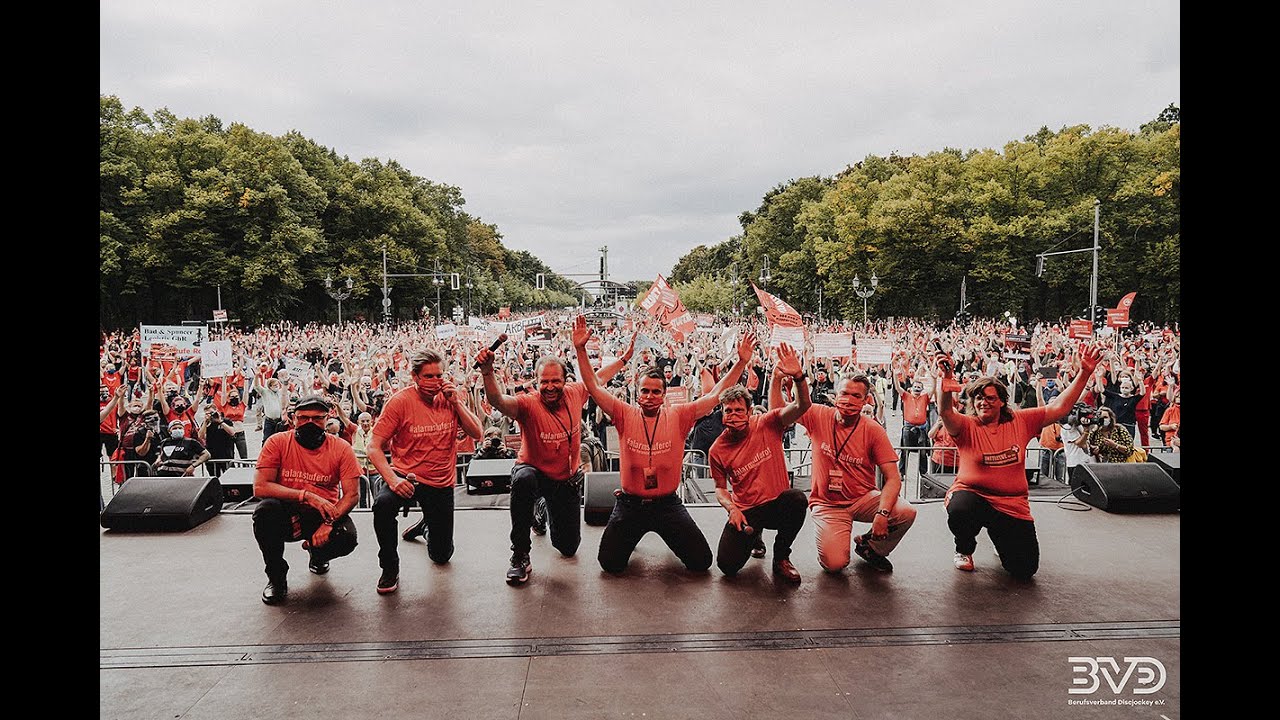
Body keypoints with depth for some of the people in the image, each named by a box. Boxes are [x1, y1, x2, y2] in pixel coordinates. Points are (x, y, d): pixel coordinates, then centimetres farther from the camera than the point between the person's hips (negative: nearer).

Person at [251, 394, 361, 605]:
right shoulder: (277, 442, -9)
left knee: (346, 538, -29)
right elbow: (259, 487, -18)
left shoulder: (341, 449, -7)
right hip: (286, 516, 0)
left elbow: (352, 494, -11)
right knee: (265, 509, -33)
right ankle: (276, 576, -7)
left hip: (325, 514, 1)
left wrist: (329, 523, -28)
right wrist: (307, 496, -27)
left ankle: (317, 556, 14)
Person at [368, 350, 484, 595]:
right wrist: (392, 479, -31)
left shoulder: (452, 396, -2)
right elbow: (374, 447, -16)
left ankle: (427, 524, 46)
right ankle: (390, 568, -14)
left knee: (441, 555, 10)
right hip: (407, 476, -3)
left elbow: (476, 433, -8)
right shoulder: (401, 401, -14)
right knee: (382, 504, -38)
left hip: (442, 483, 3)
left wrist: (455, 401, -17)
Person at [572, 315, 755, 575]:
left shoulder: (678, 416, -5)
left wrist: (742, 362, -13)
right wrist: (580, 350, -21)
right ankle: (632, 534, 30)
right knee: (610, 563, -4)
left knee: (701, 562, -2)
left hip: (668, 504, 0)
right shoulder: (625, 415, -5)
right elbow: (594, 386, -10)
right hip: (630, 504, 0)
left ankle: (670, 535, 32)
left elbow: (716, 394, -6)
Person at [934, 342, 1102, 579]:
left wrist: (1084, 373, -6)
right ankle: (964, 550, 0)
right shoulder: (966, 426, -5)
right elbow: (946, 412, -27)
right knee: (959, 511, -40)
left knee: (1024, 570, -5)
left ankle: (1001, 537, 33)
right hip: (972, 495, -3)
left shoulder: (1020, 422, 5)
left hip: (1013, 504, 3)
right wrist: (946, 380, -47)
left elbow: (1059, 407, 4)